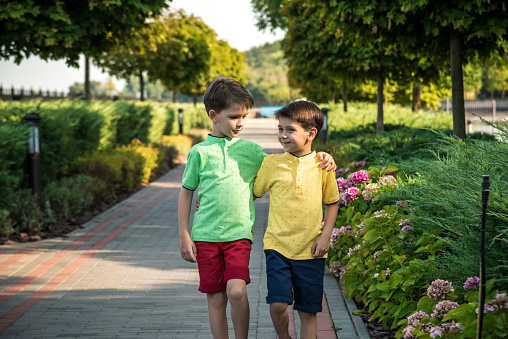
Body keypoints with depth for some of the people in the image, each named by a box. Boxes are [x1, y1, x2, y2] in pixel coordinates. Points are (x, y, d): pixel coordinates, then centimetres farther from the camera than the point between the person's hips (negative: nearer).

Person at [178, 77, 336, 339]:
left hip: (239, 234, 0)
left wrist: (318, 157, 1)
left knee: (236, 291, -18)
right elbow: (186, 193, 7)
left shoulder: (250, 149, 6)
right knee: (215, 299, 4)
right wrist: (184, 236, 4)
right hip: (206, 236, 0)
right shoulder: (199, 152, 2)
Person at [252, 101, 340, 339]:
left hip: (310, 250, 1)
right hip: (278, 245, 0)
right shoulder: (271, 163, -2)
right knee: (278, 304, -13)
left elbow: (332, 202, 9)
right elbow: (251, 193, 11)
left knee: (308, 310, 6)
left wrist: (325, 235, -1)